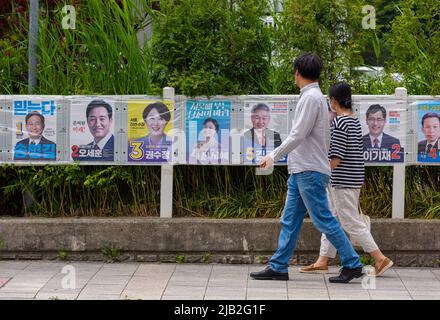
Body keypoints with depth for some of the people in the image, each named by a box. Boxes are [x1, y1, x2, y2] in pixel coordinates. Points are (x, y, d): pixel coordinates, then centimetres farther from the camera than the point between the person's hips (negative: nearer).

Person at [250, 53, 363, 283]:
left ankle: (352, 264, -2)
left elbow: (298, 135, -19)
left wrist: (274, 155, -12)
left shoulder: (311, 97, -13)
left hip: (309, 171, -10)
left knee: (323, 219, -7)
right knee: (289, 220, 8)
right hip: (300, 170, 10)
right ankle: (278, 267, 10)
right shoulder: (315, 96, 17)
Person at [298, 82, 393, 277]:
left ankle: (380, 259, -3)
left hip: (343, 181, -10)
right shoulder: (355, 122, 11)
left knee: (351, 222, -4)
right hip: (354, 179, 10)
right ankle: (322, 262, 17)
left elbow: (336, 157, -20)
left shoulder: (339, 122, -17)